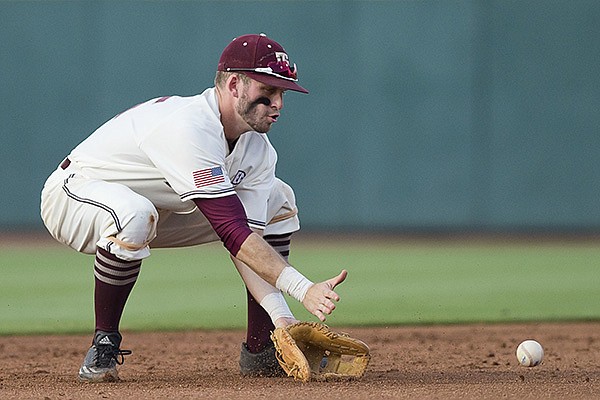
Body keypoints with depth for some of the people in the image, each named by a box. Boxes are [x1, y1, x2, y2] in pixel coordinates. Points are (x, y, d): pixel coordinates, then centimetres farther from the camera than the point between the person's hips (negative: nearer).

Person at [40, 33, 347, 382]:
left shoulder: (257, 148, -7)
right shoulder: (189, 128, -34)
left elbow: (247, 242, -12)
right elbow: (233, 234, -38)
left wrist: (281, 316, -27)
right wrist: (303, 289, -43)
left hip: (162, 213, 9)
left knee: (278, 199, 4)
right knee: (135, 214, -44)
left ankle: (261, 352, 5)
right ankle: (103, 347, -22)